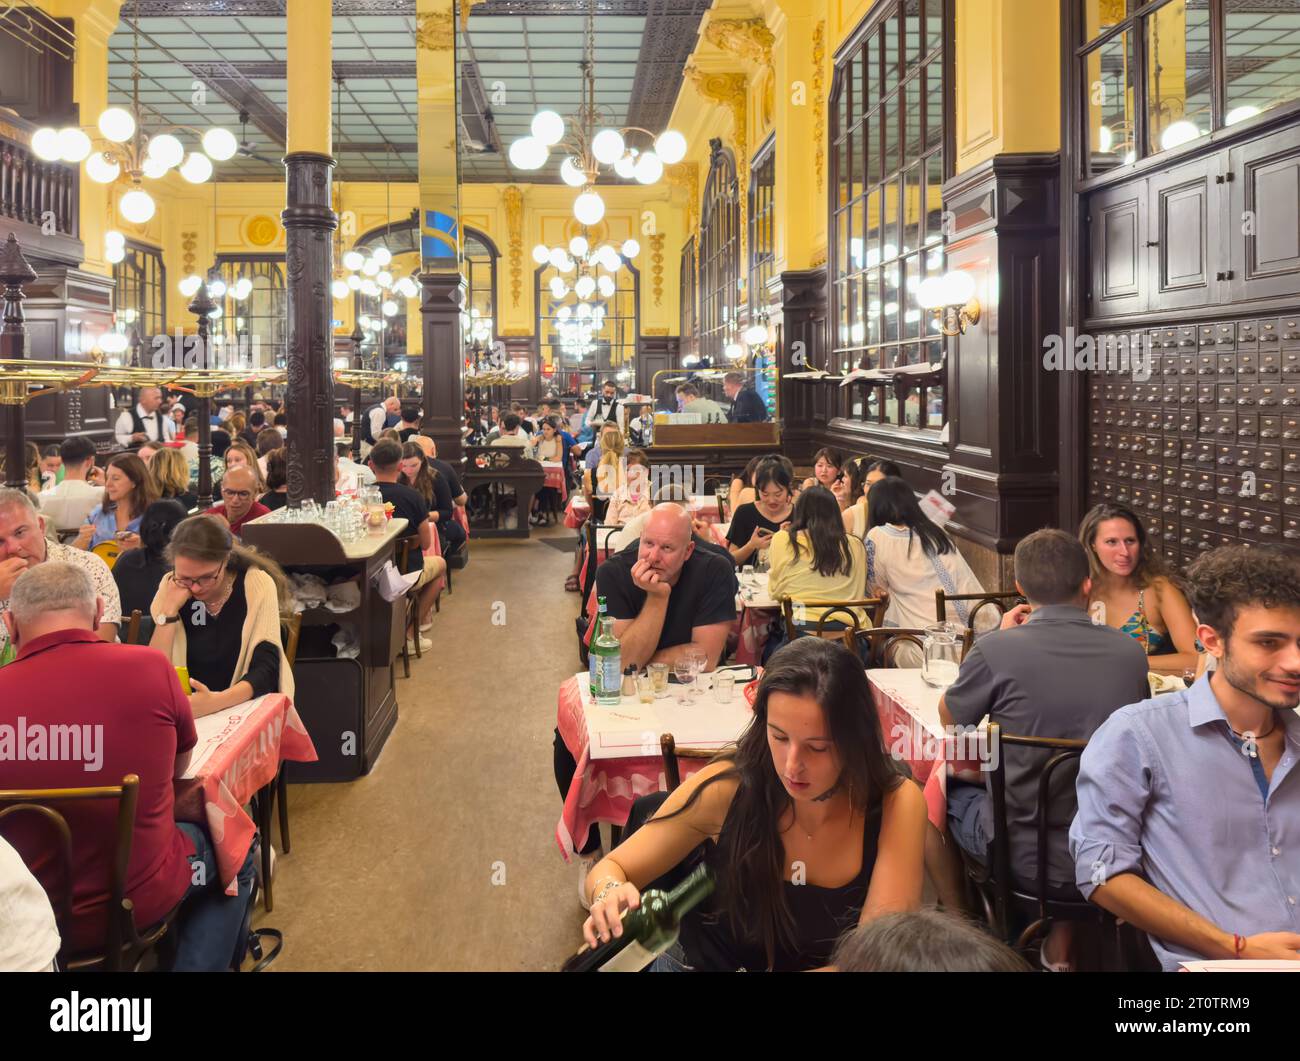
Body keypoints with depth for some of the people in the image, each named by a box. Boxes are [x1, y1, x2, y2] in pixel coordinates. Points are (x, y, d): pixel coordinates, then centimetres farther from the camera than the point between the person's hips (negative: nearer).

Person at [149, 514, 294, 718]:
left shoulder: (256, 585, -10)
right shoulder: (171, 589, -2)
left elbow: (266, 670, -17)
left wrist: (215, 702, -31)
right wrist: (169, 611, -15)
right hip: (188, 713, 2)